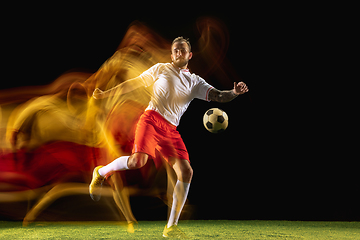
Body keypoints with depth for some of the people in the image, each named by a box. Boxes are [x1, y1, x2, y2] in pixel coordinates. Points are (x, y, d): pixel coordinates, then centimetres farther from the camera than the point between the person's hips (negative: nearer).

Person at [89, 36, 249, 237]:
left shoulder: (195, 82, 18)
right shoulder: (161, 69, 14)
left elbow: (218, 96, 6)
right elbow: (134, 83, 17)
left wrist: (235, 93, -15)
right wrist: (106, 94, 13)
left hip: (171, 130, 3)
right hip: (151, 119, -3)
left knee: (186, 172, -10)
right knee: (138, 160, -28)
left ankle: (171, 227, -2)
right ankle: (101, 172, 5)